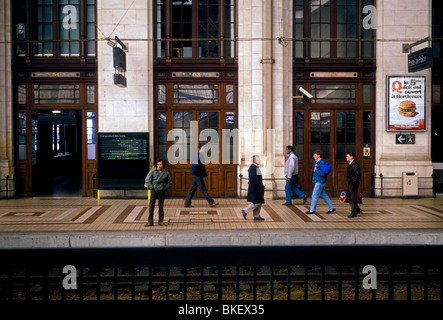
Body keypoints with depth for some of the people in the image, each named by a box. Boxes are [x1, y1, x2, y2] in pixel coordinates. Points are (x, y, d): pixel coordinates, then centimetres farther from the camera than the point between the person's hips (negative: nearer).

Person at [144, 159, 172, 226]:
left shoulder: (166, 173, 2)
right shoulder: (153, 171, -2)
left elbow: (170, 182, 13)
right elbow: (147, 180, -1)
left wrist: (165, 188, 0)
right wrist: (152, 187, -8)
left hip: (161, 192, 1)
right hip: (154, 191, -1)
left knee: (161, 207, 7)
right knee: (151, 206, -1)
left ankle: (161, 221, 16)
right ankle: (150, 222, 6)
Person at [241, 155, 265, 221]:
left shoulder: (255, 167, 15)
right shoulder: (253, 168, -18)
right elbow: (255, 179, -23)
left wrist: (262, 186, 17)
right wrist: (261, 187, -20)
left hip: (257, 189, 10)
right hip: (255, 189, -10)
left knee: (259, 202, 11)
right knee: (256, 202, -7)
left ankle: (256, 216, 15)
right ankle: (245, 211, 1)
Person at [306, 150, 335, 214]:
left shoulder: (322, 163, -19)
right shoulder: (316, 162, 11)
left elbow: (322, 173, -26)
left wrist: (316, 169, -21)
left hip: (320, 182, -10)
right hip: (317, 181, 10)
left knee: (315, 195, -4)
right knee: (323, 195, 14)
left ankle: (312, 210, 3)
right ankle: (331, 208, 20)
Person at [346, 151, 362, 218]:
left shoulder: (355, 165, -17)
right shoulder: (351, 164, 14)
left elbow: (359, 175, -21)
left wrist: (354, 182, -20)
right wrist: (349, 181, 14)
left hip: (353, 184, -10)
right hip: (350, 183, 10)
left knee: (353, 198, -2)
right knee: (349, 197, 14)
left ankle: (353, 213, 5)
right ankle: (357, 209, 23)